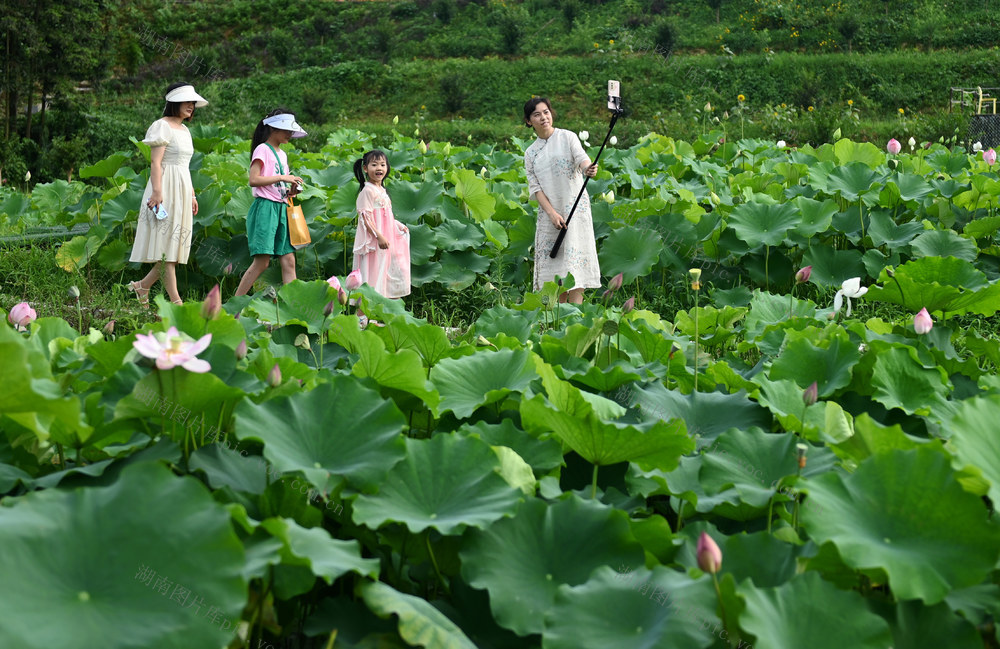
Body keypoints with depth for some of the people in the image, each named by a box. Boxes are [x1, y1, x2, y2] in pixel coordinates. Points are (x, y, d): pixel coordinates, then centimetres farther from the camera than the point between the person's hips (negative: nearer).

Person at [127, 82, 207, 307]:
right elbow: (155, 162, -14)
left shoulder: (184, 130, 19)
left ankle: (142, 285, 18)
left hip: (182, 189, 9)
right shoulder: (162, 126, -7)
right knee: (167, 244, -8)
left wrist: (192, 195, 20)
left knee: (176, 244, 7)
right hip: (166, 188, -9)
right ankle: (175, 300, -10)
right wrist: (157, 191, -23)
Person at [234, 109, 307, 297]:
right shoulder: (263, 149, -4)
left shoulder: (282, 154, 20)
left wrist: (291, 190, 3)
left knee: (288, 260, 0)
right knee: (262, 261, -12)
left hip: (281, 208, 8)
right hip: (265, 207, -8)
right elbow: (253, 180, -15)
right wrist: (282, 177, -15)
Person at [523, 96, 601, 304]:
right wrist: (552, 213, -11)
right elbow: (534, 187, 4)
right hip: (548, 211, 4)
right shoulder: (530, 153, 11)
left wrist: (589, 168, -40)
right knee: (552, 261, 0)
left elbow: (581, 158, -14)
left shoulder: (567, 137, 3)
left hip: (575, 207, -4)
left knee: (574, 260, -10)